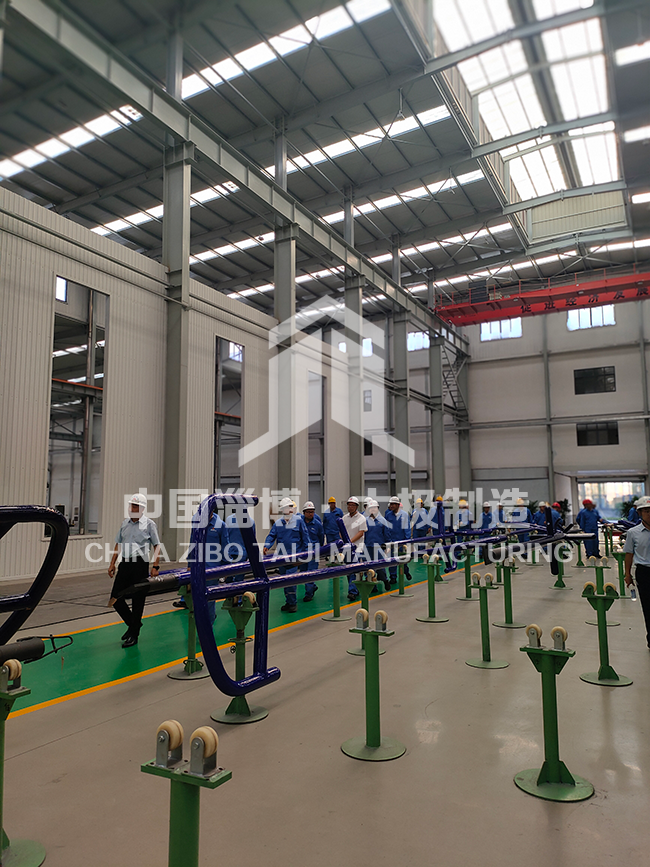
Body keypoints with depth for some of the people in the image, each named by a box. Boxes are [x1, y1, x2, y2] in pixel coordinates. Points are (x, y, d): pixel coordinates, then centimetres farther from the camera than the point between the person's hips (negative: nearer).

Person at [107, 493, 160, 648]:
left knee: (137, 601, 1)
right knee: (115, 597, 4)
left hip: (140, 565, -5)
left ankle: (133, 635, 14)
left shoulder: (149, 524, -2)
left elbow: (156, 546, -2)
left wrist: (155, 567, -10)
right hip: (125, 564, 5)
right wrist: (112, 564, 11)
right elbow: (118, 545, 18)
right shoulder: (125, 523, 11)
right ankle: (132, 623, 27)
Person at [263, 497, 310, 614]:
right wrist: (267, 546, -15)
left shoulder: (298, 521, -2)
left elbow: (305, 537, 3)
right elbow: (272, 535, 3)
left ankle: (293, 603, -3)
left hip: (294, 556, -5)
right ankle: (288, 601, 23)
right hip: (281, 556, 5)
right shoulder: (278, 523, 7)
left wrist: (306, 551, 2)